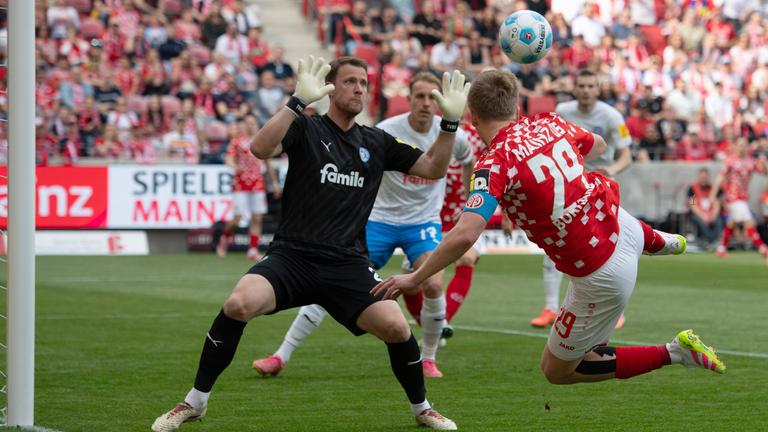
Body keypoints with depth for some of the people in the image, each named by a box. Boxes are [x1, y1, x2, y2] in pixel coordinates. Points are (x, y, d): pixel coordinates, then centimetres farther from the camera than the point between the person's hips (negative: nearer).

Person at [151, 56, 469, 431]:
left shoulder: (376, 143, 13)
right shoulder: (306, 128, 2)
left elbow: (434, 168, 15)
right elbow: (260, 148, -17)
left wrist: (450, 122, 0)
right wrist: (298, 101, -27)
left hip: (347, 264, 3)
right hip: (291, 255, -2)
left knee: (396, 328, -18)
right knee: (238, 304, -28)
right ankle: (195, 401, -8)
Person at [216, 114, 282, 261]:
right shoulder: (237, 139, 2)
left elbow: (268, 164, 21)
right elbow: (229, 158, -6)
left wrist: (275, 183, 20)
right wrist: (235, 167, -28)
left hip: (258, 184, 4)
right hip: (240, 183, -4)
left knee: (257, 218, -3)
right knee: (238, 218, -9)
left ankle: (253, 251, 2)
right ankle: (225, 238, 18)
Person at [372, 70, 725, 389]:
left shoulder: (495, 164, -23)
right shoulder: (548, 122, -3)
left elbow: (464, 235, -34)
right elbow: (598, 145, 19)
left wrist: (414, 278, -23)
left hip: (602, 277, -7)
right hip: (619, 223, 7)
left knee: (556, 371, 12)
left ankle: (674, 353, 4)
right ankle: (665, 242, 77)